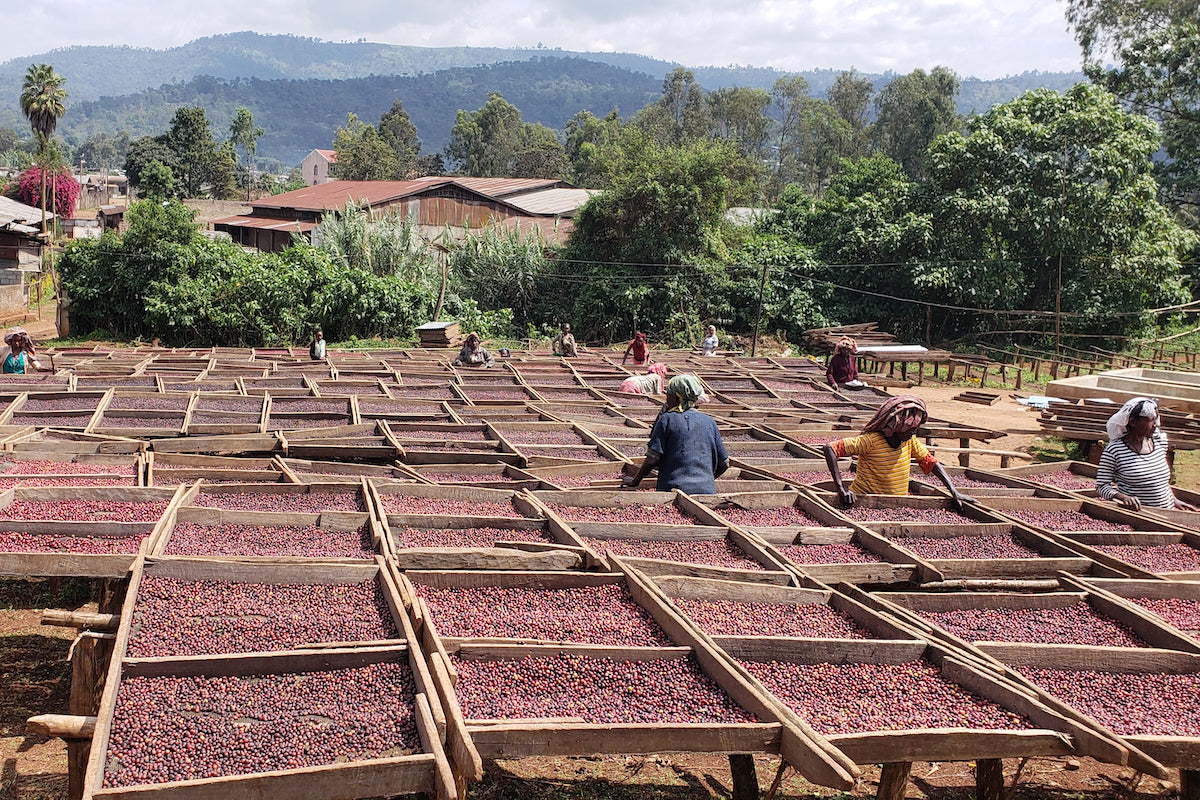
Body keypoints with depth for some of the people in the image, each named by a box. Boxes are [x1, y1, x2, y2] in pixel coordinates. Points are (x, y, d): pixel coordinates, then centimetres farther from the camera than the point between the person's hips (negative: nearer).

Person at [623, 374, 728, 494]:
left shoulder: (667, 419, 4)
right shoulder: (709, 422, 15)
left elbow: (652, 459, -2)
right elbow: (724, 463, 18)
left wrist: (634, 481, 12)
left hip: (673, 488, -3)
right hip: (707, 490, 3)